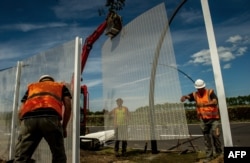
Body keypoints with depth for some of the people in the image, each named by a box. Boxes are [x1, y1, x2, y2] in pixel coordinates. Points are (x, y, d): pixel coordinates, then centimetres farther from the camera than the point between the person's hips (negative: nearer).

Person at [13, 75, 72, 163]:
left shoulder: (31, 86, 38)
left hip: (28, 119, 2)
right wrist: (64, 127, 23)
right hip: (50, 117, -2)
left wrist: (24, 126, 34)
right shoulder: (61, 86, 33)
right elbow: (68, 105, 16)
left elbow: (21, 111, 25)